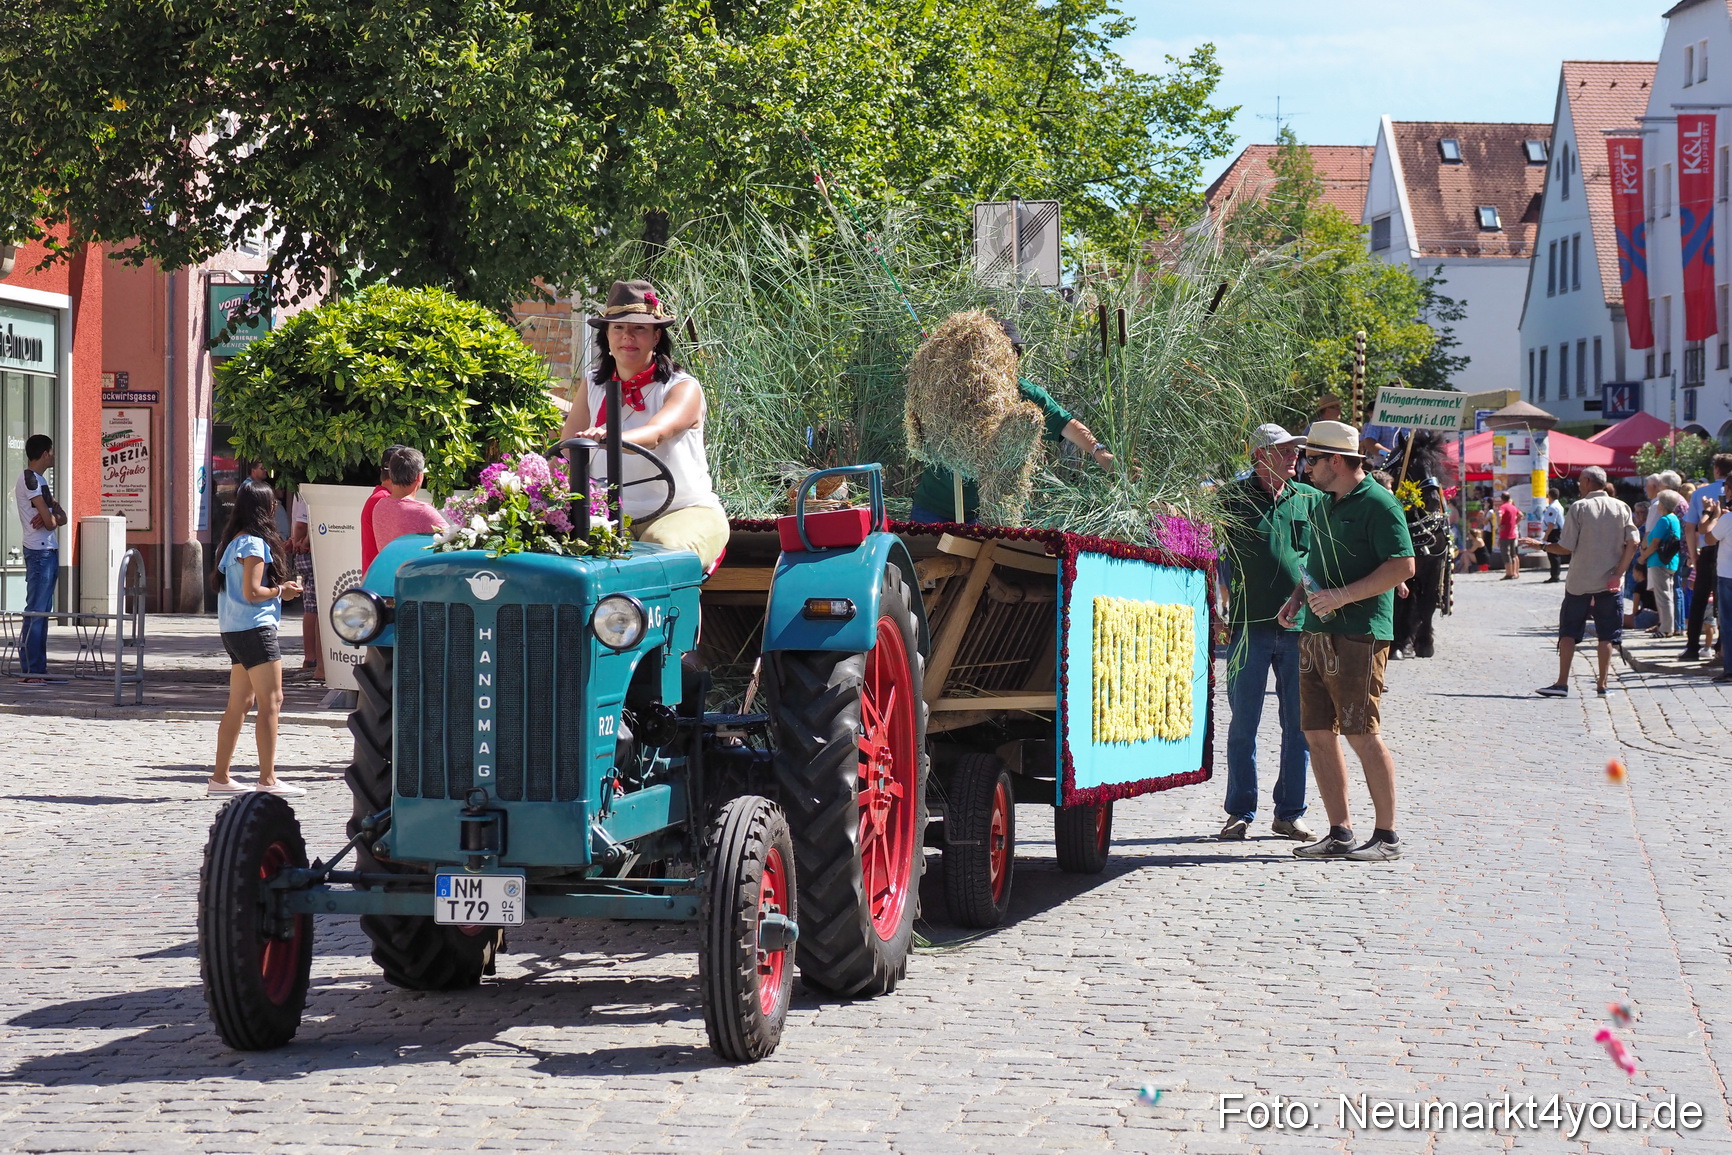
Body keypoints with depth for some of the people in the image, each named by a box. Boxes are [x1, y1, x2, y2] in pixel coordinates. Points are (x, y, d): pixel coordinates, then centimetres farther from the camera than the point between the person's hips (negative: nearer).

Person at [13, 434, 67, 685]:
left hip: (48, 550, 10)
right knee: (36, 611, -10)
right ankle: (28, 670, -10)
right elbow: (50, 522, -17)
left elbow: (61, 518, 12)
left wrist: (51, 516, -9)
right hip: (39, 551, -10)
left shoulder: (39, 480, 19)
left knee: (43, 610, 10)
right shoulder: (30, 479, -12)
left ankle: (39, 668, 13)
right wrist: (52, 518, 5)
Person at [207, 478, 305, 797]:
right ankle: (267, 780, -9)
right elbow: (251, 592, -20)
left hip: (234, 630, 10)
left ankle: (220, 777, 15)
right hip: (254, 629, -10)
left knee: (240, 703, 13)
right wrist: (281, 591, -4)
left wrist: (278, 587, 12)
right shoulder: (254, 544, -15)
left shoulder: (235, 541, 13)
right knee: (271, 702, -7)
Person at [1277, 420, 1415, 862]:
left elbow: (1403, 566, -16)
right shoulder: (1325, 506, 18)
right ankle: (1339, 833, 12)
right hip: (1316, 633, 9)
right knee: (1318, 734, 6)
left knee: (1362, 735, -7)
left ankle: (1386, 835, 0)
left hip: (1358, 635, -9)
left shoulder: (1377, 504, -9)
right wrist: (1298, 597, 12)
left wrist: (1344, 596, -20)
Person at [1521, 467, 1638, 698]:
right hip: (1610, 582, 2)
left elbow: (1566, 548, -8)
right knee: (1606, 635, 7)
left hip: (1580, 582, -2)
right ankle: (1602, 684, 4)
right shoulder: (1621, 508, 2)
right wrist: (1618, 574, -6)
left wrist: (1542, 546, 7)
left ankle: (1562, 683, 0)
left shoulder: (1579, 507, -6)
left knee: (1569, 632, 6)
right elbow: (1633, 542, -7)